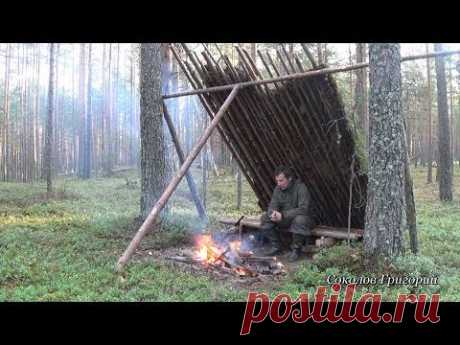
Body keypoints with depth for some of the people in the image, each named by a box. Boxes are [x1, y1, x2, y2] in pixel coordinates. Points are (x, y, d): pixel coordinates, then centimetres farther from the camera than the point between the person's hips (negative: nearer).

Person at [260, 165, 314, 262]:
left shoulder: (300, 187, -20)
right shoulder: (278, 189, 0)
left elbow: (303, 209, -28)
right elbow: (272, 206, -1)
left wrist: (283, 215, -34)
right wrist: (273, 213, -27)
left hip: (301, 218, -6)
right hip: (284, 221, 6)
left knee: (300, 220, -39)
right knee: (265, 217, -12)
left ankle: (296, 249, -17)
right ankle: (276, 246, -2)